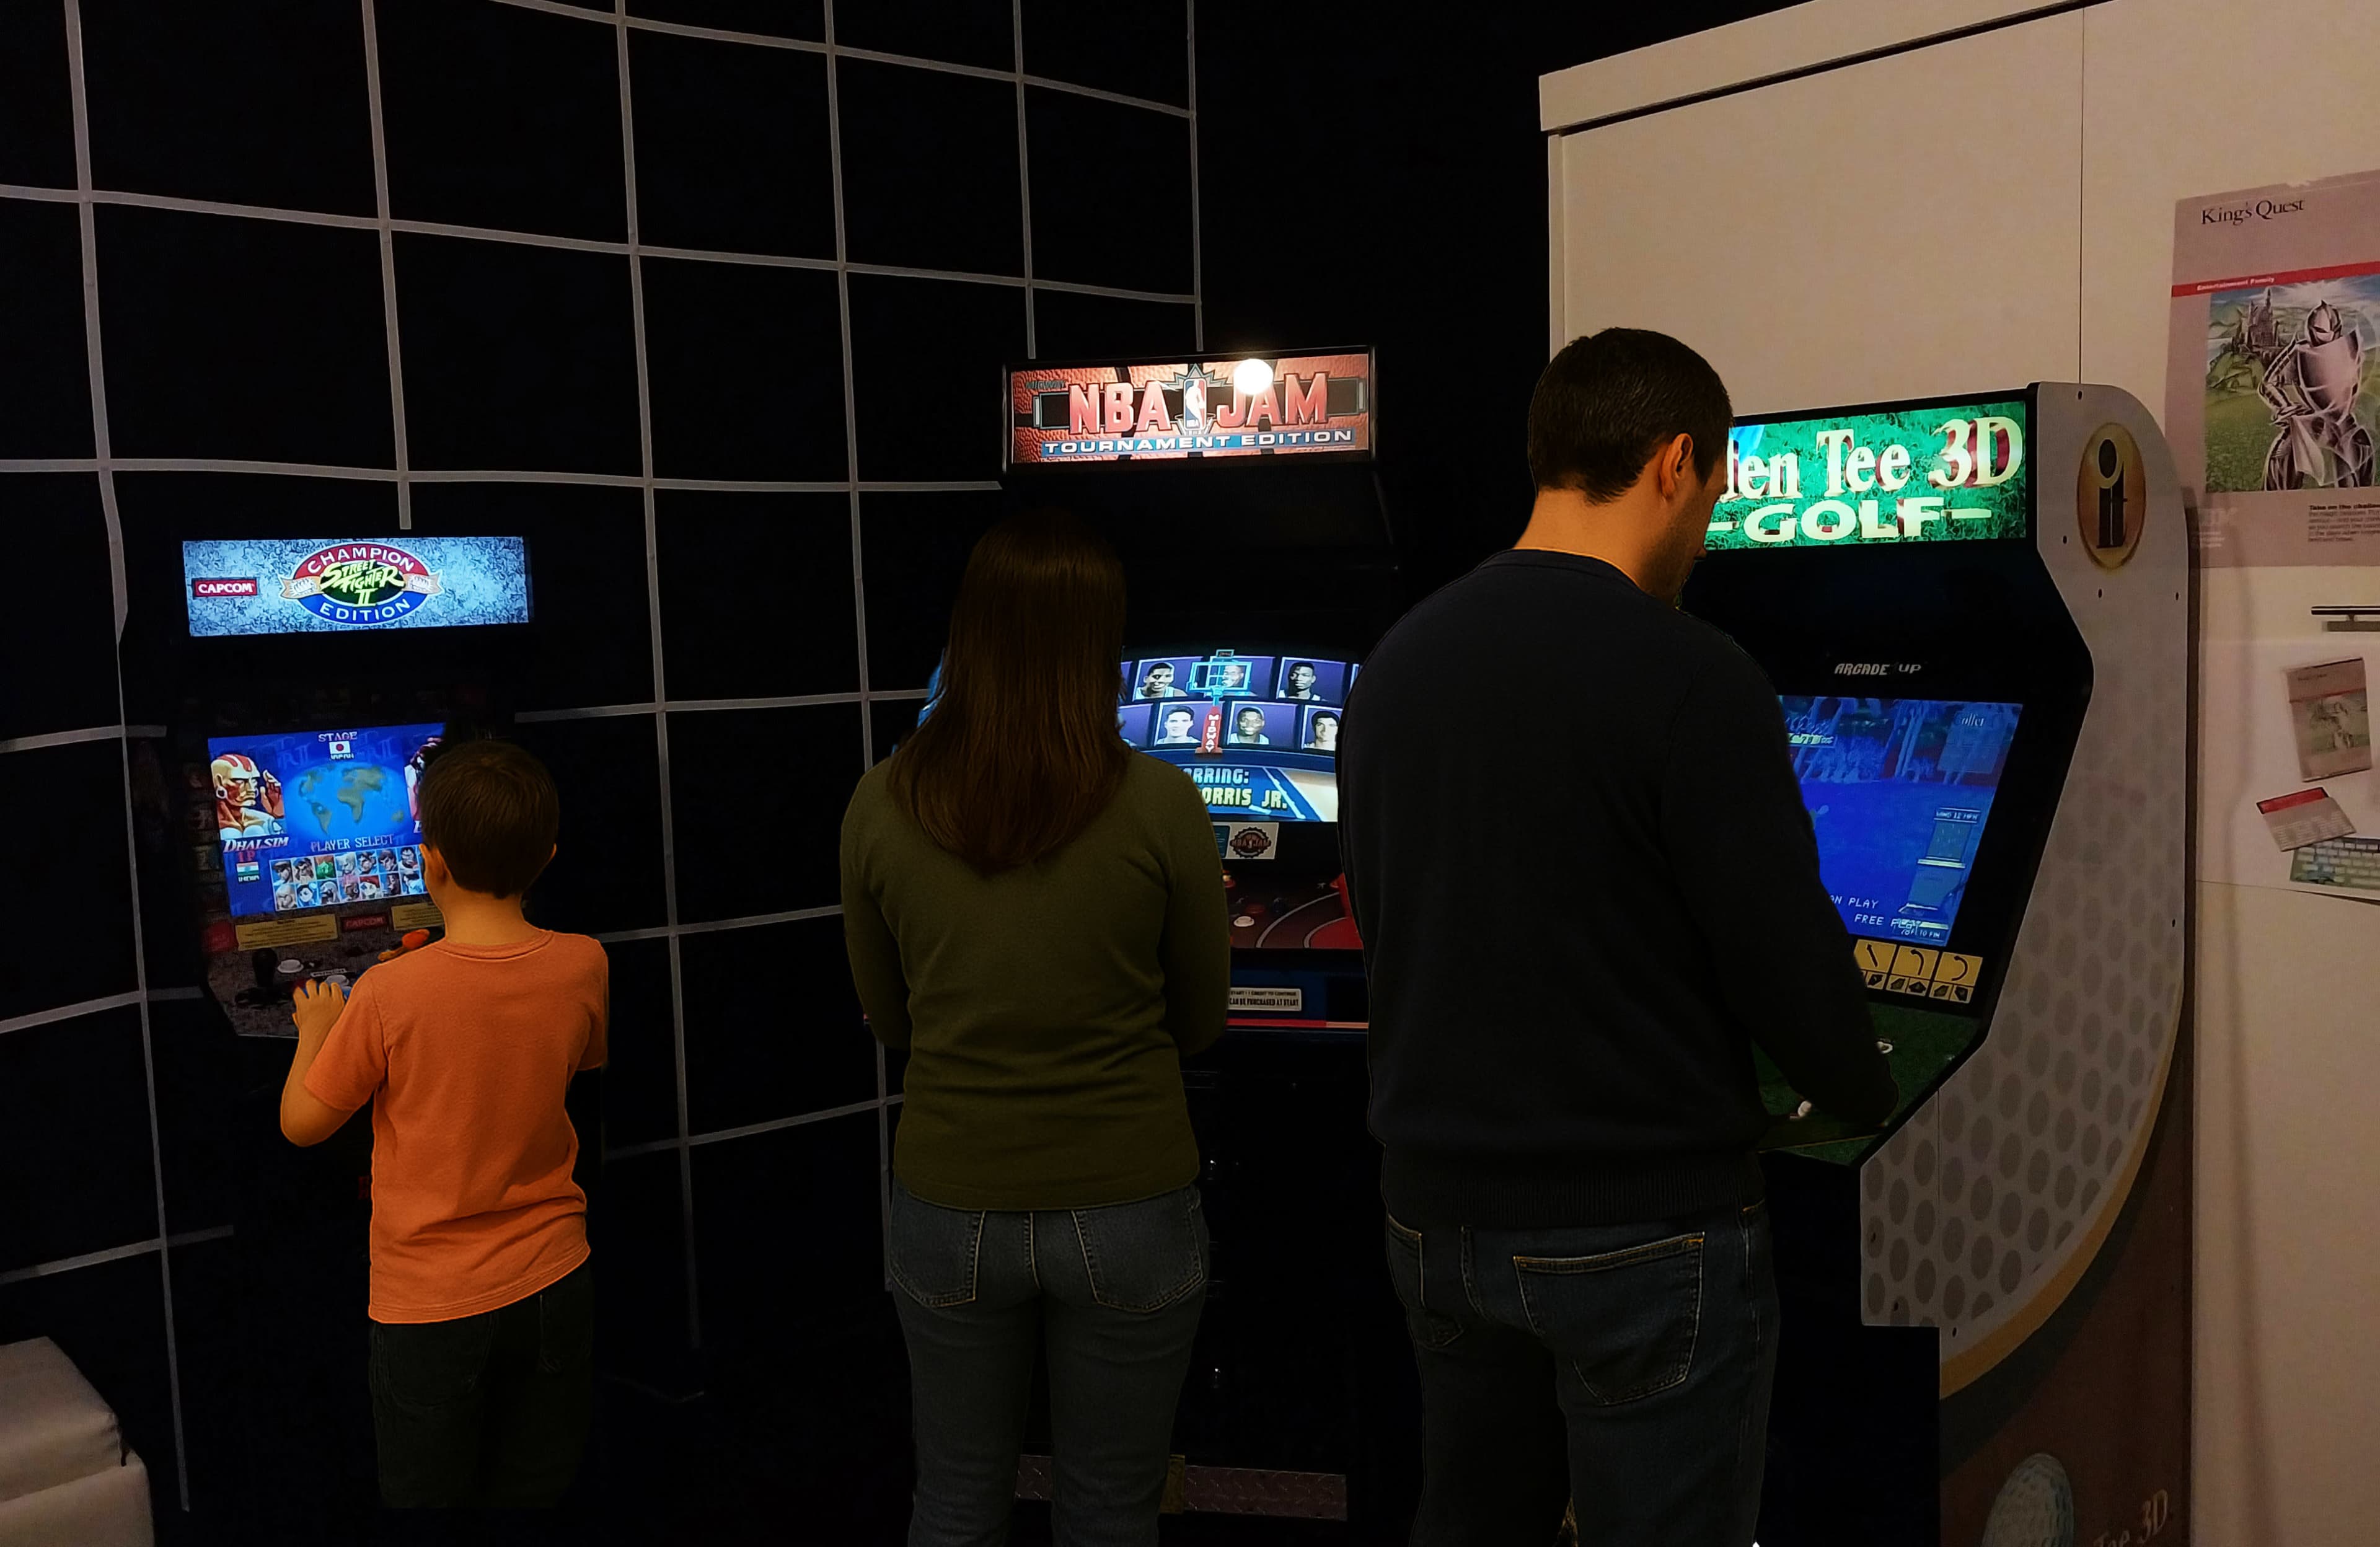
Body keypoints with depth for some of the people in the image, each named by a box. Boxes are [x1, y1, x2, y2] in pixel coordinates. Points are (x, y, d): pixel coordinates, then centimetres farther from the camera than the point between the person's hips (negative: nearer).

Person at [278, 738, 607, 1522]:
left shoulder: (392, 994, -22)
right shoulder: (584, 966, -11)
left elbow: (301, 1123, -8)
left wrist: (316, 1029, 10)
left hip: (432, 1304, -3)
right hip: (555, 1282, 3)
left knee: (427, 1499, 16)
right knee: (538, 1492, 18)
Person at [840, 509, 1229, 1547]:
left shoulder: (883, 806, -9)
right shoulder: (1158, 805, -16)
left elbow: (890, 1020, 4)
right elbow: (1199, 1023, -3)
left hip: (950, 1211, 2)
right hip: (1127, 1214, -2)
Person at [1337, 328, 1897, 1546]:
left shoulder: (1395, 662, 3)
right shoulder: (1691, 679, -18)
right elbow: (1789, 957, -15)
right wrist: (1864, 1095, 6)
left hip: (1437, 1210, 7)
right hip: (1644, 1228, -6)